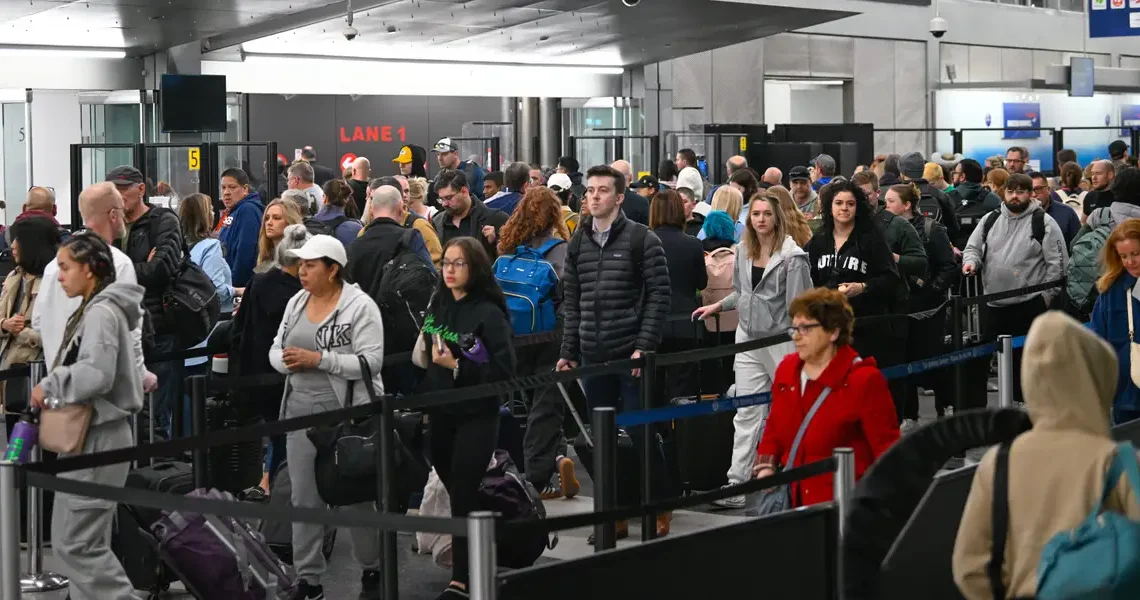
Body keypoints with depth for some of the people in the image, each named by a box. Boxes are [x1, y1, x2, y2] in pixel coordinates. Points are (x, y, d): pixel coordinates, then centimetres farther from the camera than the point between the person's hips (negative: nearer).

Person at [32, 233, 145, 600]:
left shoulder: (101, 313, -16)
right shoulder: (91, 310, 16)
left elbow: (96, 374, -27)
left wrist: (49, 387, -15)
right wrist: (54, 393, 4)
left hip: (98, 437, -11)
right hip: (87, 435, 11)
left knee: (77, 543, -9)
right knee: (70, 540, 13)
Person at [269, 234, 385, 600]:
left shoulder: (360, 306, -10)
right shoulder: (296, 302, 10)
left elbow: (371, 361, -18)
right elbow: (276, 349, 12)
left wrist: (318, 359, -21)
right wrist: (286, 360, -12)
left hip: (348, 415, -6)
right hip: (301, 411, 6)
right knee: (304, 498, 7)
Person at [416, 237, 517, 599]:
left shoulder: (489, 314, -13)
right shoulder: (438, 305, 6)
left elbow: (505, 370, -18)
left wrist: (457, 367, -23)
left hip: (476, 416, -6)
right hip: (441, 413, 6)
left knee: (463, 495, -8)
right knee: (454, 490, 12)